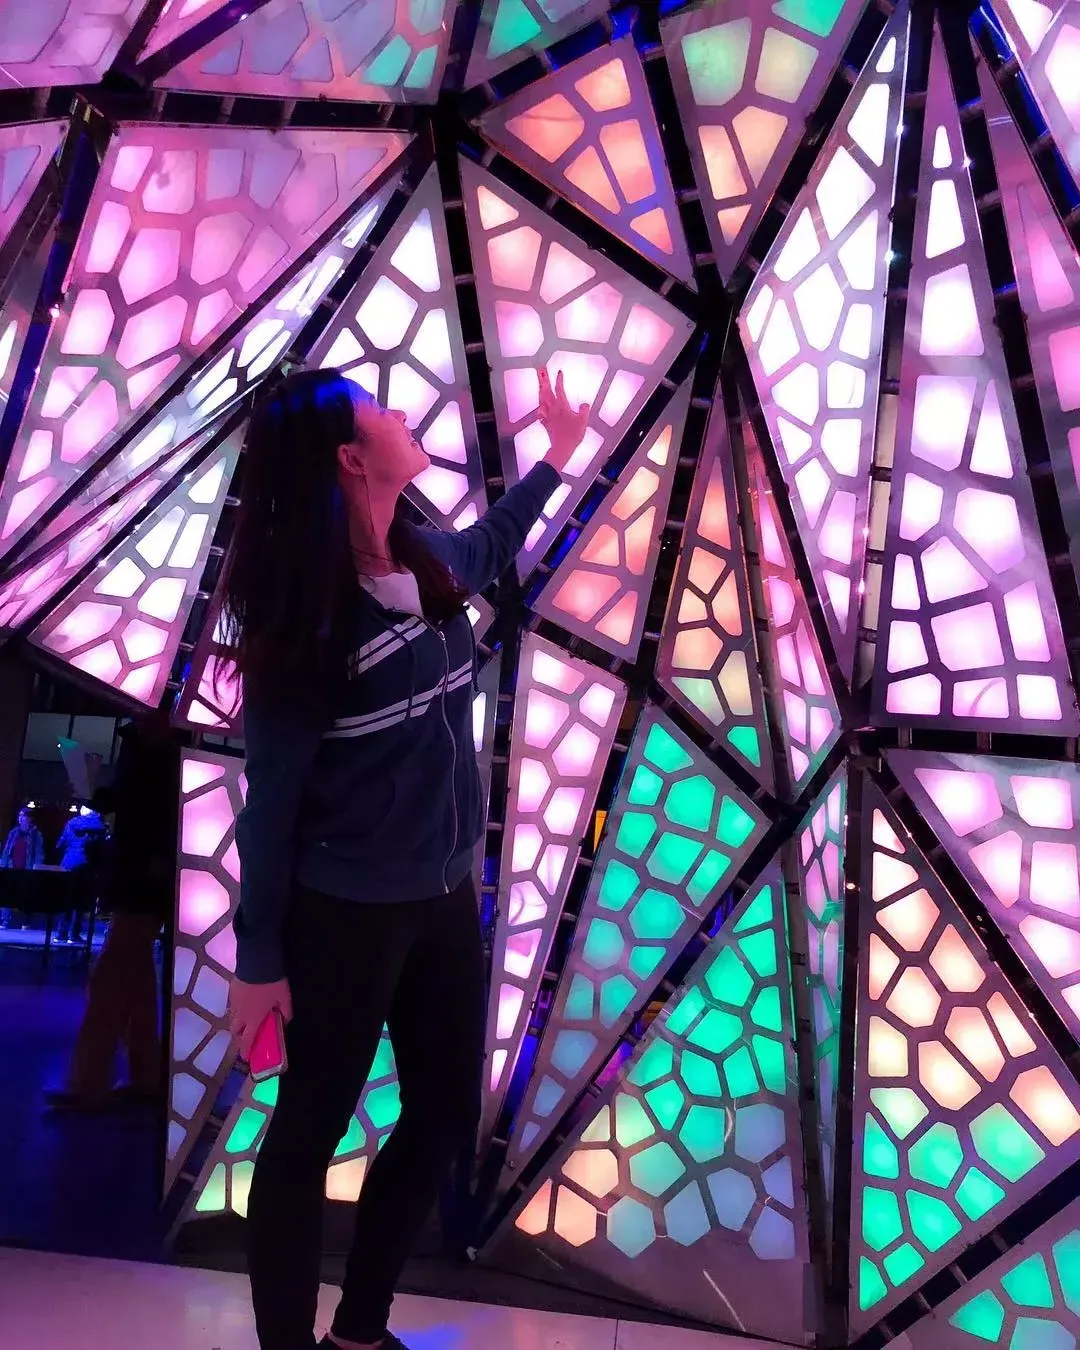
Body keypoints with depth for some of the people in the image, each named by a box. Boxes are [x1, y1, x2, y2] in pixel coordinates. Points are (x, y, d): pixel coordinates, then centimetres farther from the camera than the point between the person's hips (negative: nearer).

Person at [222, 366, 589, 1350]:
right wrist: (260, 957, -11)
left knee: (448, 1117, 18)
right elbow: (273, 794, -15)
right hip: (345, 913, -7)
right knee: (310, 1134, 11)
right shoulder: (305, 609, -19)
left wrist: (561, 454, 38)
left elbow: (494, 543, 27)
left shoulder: (432, 565, 1)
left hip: (446, 896, 8)